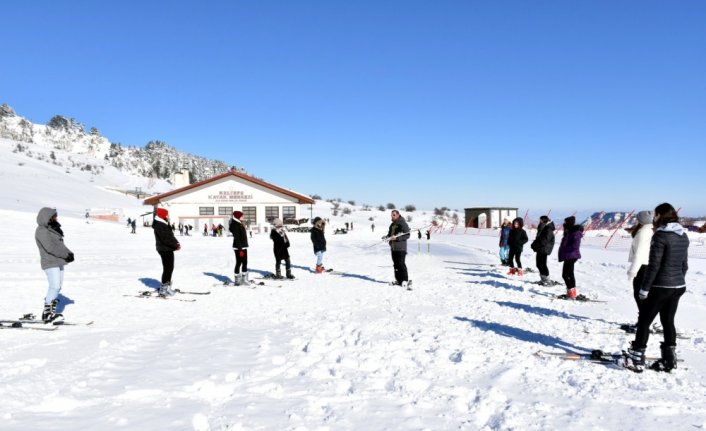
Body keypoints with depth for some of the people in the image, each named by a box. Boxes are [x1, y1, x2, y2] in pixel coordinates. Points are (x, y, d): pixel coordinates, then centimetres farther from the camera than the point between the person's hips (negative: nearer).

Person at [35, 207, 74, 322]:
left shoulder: (53, 228, 15)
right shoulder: (42, 231, -12)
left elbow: (60, 244, 12)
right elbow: (50, 247, -21)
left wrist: (69, 253, -4)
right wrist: (66, 255, -16)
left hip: (59, 262, 9)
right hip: (50, 263, -9)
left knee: (58, 287, 10)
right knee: (55, 286, -12)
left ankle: (51, 311, 16)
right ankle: (47, 313, -5)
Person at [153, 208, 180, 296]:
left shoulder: (165, 224, 17)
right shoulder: (159, 225, -16)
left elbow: (171, 235, 16)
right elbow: (165, 238, -23)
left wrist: (176, 243, 0)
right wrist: (176, 245, -18)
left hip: (168, 249, 10)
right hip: (165, 249, -10)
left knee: (170, 268, 15)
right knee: (168, 268, -8)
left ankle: (167, 287, 25)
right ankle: (163, 289, -5)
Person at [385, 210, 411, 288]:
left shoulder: (403, 224, -9)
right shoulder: (392, 225, 16)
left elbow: (407, 235, -13)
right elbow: (389, 233, 27)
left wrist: (397, 238, -22)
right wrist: (387, 237, 3)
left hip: (401, 248, -8)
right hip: (393, 248, 8)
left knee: (401, 264, -11)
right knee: (395, 264, 10)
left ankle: (405, 280, -7)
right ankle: (398, 280, 16)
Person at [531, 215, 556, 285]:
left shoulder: (548, 229, -15)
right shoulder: (543, 228, 16)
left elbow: (544, 240, -23)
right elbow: (538, 238, 19)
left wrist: (535, 245, -19)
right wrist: (534, 244, 5)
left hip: (544, 250, -10)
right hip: (540, 250, 10)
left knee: (542, 265, -9)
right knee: (539, 264, 13)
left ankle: (547, 281, -4)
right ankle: (543, 279, 22)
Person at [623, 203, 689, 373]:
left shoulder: (660, 235, -17)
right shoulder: (683, 236, 7)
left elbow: (654, 266, -19)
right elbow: (685, 265, 14)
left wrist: (644, 288, -13)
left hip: (660, 287, -8)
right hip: (678, 287, 8)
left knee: (644, 322, 2)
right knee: (668, 322, 16)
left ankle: (636, 360, 7)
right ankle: (668, 360, 23)